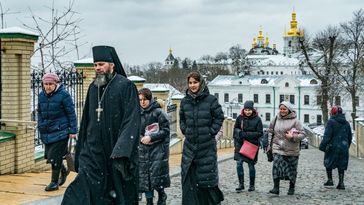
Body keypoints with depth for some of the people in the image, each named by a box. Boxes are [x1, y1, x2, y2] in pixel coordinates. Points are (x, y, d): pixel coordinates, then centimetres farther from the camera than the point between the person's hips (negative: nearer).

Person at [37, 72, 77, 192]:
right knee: (48, 155, 13)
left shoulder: (63, 95, -10)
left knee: (55, 157, -6)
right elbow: (40, 113, 19)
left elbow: (71, 113, -8)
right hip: (47, 132, 6)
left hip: (60, 131, -6)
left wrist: (73, 130, -10)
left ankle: (54, 182, 9)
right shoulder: (41, 96, 7)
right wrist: (40, 127, 11)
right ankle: (63, 171, 39)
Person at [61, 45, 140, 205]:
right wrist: (81, 152, 15)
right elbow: (86, 121, 17)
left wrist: (121, 153, -24)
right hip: (93, 153, 5)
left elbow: (131, 122, -15)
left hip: (118, 155, -5)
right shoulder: (93, 87, 12)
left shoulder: (126, 86, -7)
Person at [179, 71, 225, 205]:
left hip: (207, 145, -3)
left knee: (207, 176, 2)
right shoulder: (185, 101, 5)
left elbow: (219, 117, 0)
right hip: (190, 145, 4)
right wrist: (185, 131, 8)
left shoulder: (210, 100, -6)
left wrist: (212, 132, -6)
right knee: (189, 177, 3)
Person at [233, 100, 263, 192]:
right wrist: (239, 132, -7)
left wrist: (247, 134, -17)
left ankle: (252, 185, 21)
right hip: (240, 143, 2)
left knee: (251, 165, 6)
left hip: (252, 144, -2)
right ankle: (241, 184, 4)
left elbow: (259, 133, -7)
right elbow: (235, 128, 14)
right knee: (239, 162, -8)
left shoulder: (257, 119, -6)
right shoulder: (240, 117, 1)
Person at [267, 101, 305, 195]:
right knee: (276, 166, -15)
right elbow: (271, 132, 18)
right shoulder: (276, 119, 5)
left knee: (292, 169, 10)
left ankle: (291, 188, 26)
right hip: (278, 148, 2)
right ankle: (276, 188, -13)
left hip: (292, 150, -1)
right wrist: (269, 143, 12)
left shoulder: (295, 121, -6)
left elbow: (303, 134, -7)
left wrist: (293, 137, -21)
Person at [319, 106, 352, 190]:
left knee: (328, 163, 13)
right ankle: (341, 183, 4)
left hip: (333, 147, -5)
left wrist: (322, 146, -11)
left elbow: (327, 136, -15)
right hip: (343, 148, 5)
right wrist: (347, 146, 25)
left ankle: (330, 180, 12)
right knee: (341, 166, 8)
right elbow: (350, 137, 15)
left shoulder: (331, 122, -9)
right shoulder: (346, 123, 10)